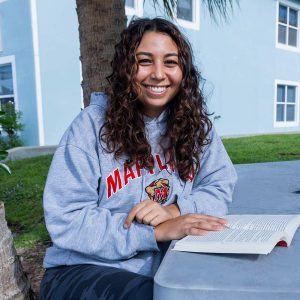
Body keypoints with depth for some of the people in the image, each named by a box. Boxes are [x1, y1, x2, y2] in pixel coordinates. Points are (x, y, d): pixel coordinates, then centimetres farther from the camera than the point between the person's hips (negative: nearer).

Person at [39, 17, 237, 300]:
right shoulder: (92, 124, -11)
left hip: (169, 268, 4)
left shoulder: (195, 123, 1)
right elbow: (66, 219, -16)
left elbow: (220, 187, 2)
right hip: (84, 270, -3)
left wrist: (173, 210, -19)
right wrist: (158, 231, -25)